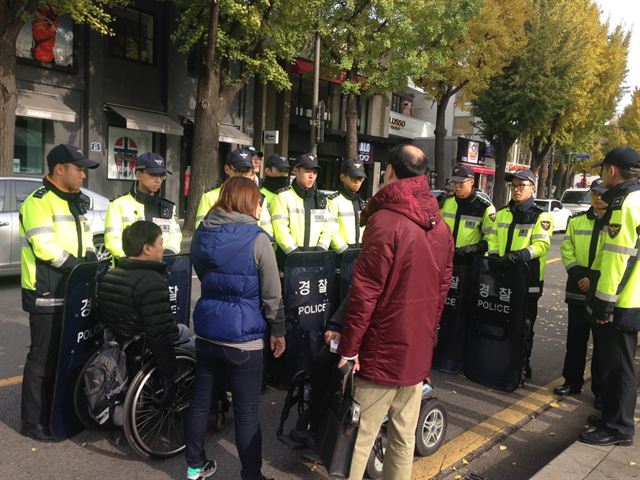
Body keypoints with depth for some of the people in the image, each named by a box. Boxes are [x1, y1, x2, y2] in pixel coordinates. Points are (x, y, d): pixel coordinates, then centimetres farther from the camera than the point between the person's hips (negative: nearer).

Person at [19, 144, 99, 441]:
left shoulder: (74, 202, 15)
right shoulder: (38, 202, -13)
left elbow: (84, 241, 19)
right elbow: (46, 248, -22)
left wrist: (91, 262, 0)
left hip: (71, 291, 9)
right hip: (46, 295, -9)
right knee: (43, 358, 0)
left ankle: (56, 413, 31)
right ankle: (33, 422, 13)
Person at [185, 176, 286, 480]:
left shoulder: (200, 235, 4)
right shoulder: (257, 239, -14)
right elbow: (272, 295, -10)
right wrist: (278, 331, 1)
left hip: (207, 330, 6)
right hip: (244, 335, -6)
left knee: (201, 398, 19)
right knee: (247, 411, 6)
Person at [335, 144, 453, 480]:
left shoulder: (385, 221, -16)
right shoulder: (441, 226, 7)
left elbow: (364, 291, -18)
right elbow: (442, 290, 13)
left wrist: (348, 346, -12)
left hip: (381, 351, -7)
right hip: (418, 351, 7)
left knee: (359, 438, 3)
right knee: (404, 437, 16)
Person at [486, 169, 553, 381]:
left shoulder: (541, 217, -4)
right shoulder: (502, 214, 14)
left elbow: (541, 244, -15)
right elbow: (493, 239, 16)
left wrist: (519, 255, -30)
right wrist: (494, 255, -3)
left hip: (527, 278, -5)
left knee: (524, 324, 3)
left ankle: (523, 365, 17)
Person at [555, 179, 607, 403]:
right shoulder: (577, 221, 9)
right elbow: (566, 250, 6)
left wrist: (595, 280, -16)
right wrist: (579, 274, -9)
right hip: (578, 291, 3)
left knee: (602, 343, 6)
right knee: (575, 339, 12)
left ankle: (601, 389, 18)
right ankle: (572, 382, 25)